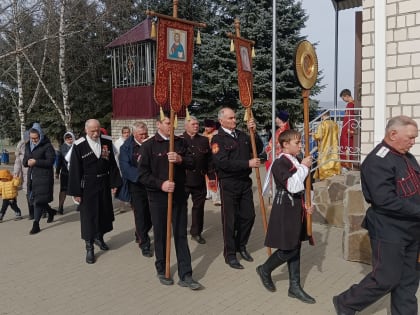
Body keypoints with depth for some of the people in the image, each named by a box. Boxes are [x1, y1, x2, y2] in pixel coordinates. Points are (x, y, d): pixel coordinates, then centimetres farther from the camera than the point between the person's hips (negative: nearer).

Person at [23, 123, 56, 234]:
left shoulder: (47, 146, -8)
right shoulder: (28, 146, 13)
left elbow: (50, 161, -14)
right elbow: (24, 161, 17)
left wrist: (36, 162, -20)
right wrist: (27, 162, -6)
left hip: (44, 177, -7)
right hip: (32, 176, 7)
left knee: (39, 200, -7)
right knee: (34, 199, 12)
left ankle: (36, 224, -1)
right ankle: (51, 211, 37)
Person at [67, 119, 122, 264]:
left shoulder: (107, 141, -2)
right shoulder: (79, 146, -11)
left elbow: (112, 164, 4)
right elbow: (74, 170, -9)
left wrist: (114, 182, 3)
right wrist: (76, 192, -9)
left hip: (104, 183, 4)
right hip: (87, 185, -4)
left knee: (104, 211, 15)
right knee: (88, 215, 2)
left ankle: (99, 237, 38)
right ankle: (89, 247, 13)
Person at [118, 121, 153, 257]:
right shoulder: (126, 147, -4)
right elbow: (125, 166, -14)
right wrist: (140, 176, -23)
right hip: (136, 185, -3)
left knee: (151, 214, 13)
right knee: (140, 214, 2)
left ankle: (140, 235, 38)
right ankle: (144, 244, 15)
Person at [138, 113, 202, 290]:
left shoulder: (180, 142, 6)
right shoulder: (148, 146, -5)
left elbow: (192, 164, 1)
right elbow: (143, 174, -7)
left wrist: (181, 159, -19)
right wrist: (161, 184, -20)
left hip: (179, 195, 3)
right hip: (158, 197, -3)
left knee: (181, 235, 5)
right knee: (160, 235, 10)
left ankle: (185, 275, 12)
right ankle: (162, 271, 28)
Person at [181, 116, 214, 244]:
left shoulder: (204, 140, 9)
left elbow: (209, 160, 9)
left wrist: (211, 177, 5)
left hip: (199, 181, 3)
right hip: (183, 180, -3)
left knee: (198, 207, 10)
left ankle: (196, 232, 23)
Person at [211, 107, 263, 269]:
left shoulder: (242, 135, 9)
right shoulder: (218, 139, -10)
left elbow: (258, 148, 9)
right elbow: (223, 163, -20)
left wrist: (253, 132, -6)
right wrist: (248, 163, -20)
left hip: (245, 182, 6)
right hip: (228, 184, -6)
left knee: (249, 216, 12)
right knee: (230, 220, 4)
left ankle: (241, 246, 34)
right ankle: (230, 254, 20)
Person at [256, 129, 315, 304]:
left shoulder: (296, 161, 10)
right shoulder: (279, 163, -16)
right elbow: (292, 186, -27)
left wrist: (308, 204, 8)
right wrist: (304, 167, -20)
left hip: (297, 209, 8)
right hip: (285, 210, -8)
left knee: (295, 248, 12)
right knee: (289, 250, -2)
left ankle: (295, 286, 21)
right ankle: (265, 270, 23)